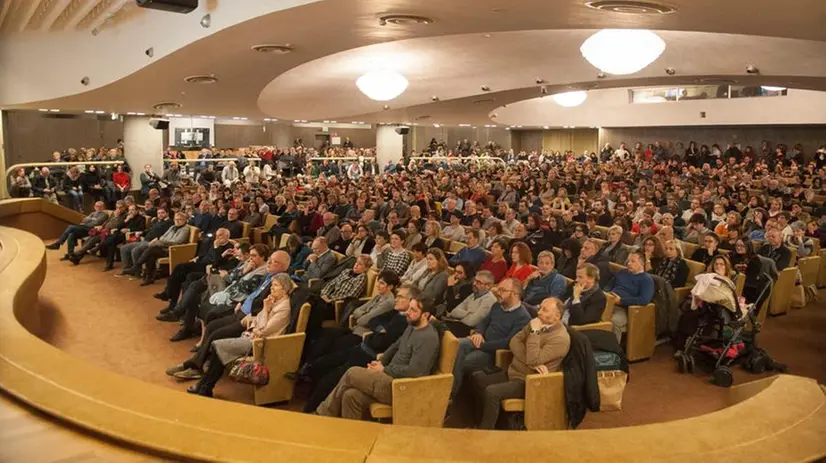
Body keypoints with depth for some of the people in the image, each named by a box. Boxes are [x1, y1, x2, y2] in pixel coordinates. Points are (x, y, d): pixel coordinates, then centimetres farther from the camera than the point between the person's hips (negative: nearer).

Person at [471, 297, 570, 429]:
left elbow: (533, 360, -28)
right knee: (476, 377, 4)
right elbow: (514, 342, -2)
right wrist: (531, 363, -18)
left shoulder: (560, 338, -21)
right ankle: (484, 417, 18)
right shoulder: (536, 323, 5)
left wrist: (534, 332, -24)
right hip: (512, 372, 9)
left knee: (491, 392, -27)